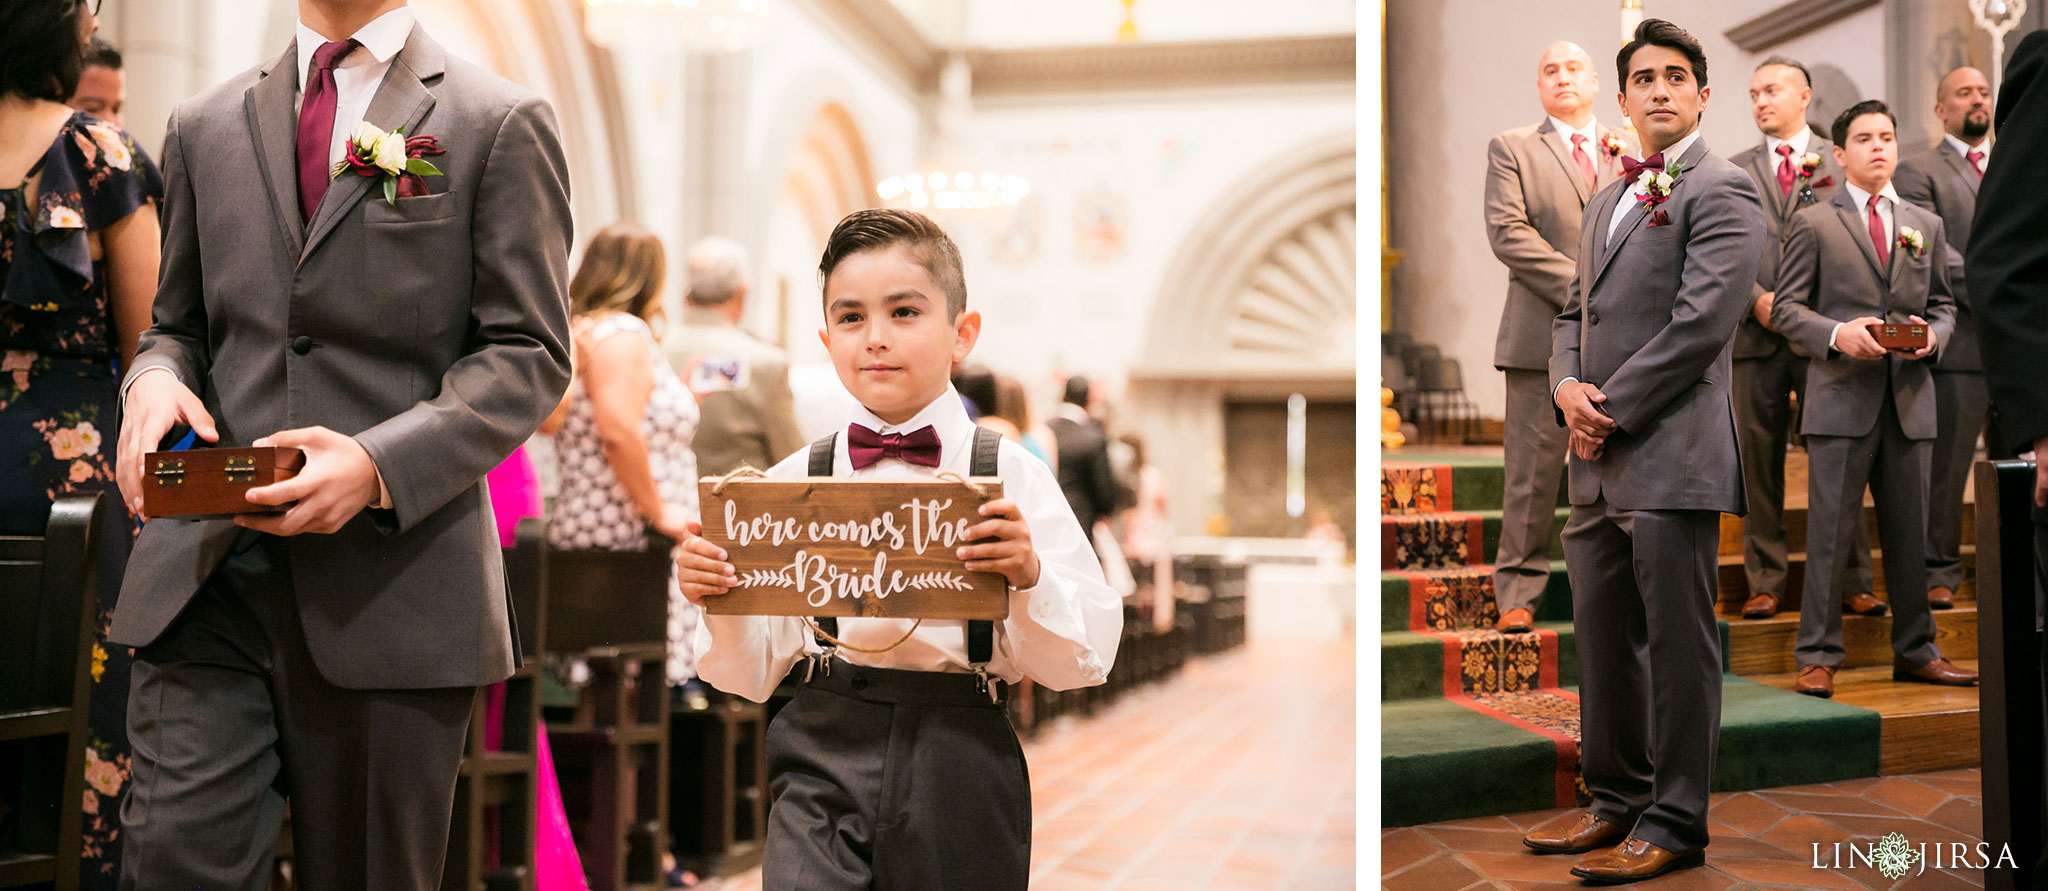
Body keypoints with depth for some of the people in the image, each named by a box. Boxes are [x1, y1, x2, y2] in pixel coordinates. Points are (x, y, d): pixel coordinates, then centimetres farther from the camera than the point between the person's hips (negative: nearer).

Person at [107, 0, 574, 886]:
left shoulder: (502, 124, 2)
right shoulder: (204, 126, 16)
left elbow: (529, 353, -4)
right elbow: (181, 324, 23)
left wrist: (379, 464, -18)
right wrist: (155, 376, -2)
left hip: (394, 578, -3)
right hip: (206, 567, 3)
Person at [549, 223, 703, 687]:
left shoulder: (581, 331, 23)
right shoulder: (623, 333, -8)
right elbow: (618, 431, -23)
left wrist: (684, 395, 33)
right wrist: (658, 513, -16)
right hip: (628, 541, -10)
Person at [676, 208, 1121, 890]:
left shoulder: (1010, 475, -1)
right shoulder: (794, 481, 3)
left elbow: (1085, 661, -3)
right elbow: (753, 674, 7)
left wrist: (1028, 575, -20)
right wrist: (718, 599, -11)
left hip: (960, 771, 0)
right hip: (824, 759, 1)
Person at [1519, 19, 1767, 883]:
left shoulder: (1721, 191, -4)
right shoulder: (1607, 200, 22)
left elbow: (1702, 322, -14)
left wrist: (1611, 410, -12)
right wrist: (1567, 385, 0)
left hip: (1672, 455, -8)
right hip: (1599, 460, 8)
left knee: (1678, 645, -1)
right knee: (1602, 639, 14)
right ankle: (1616, 799, 26)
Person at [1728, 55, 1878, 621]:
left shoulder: (1841, 162, 9)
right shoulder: (1735, 171, 13)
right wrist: (1755, 299, -9)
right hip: (1757, 335, 1)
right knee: (1758, 459, 3)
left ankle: (1850, 583, 7)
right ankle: (1765, 583, 10)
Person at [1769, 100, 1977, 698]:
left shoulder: (1926, 225, 17)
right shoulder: (1813, 224, 4)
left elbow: (1944, 304, 19)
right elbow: (1785, 308, 0)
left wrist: (1933, 334, -3)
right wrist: (1837, 334, -16)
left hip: (1910, 396, 4)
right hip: (1841, 396, -4)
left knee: (1910, 531, 9)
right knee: (1829, 531, -3)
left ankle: (1915, 650, 20)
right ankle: (1818, 656, 3)